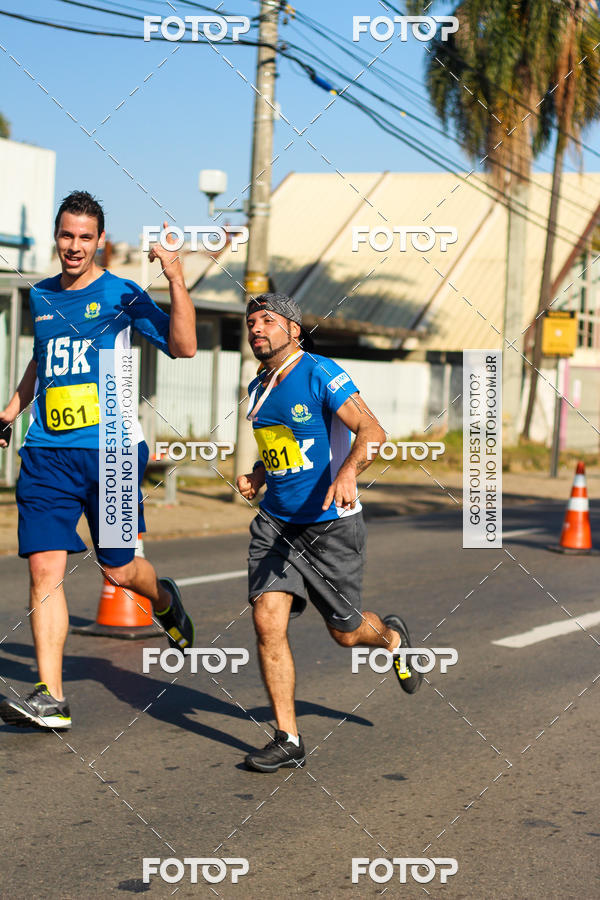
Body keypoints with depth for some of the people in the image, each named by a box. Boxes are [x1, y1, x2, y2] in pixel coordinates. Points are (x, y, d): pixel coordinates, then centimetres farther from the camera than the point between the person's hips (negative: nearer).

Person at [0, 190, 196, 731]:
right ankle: (51, 699, -8)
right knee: (45, 569, -8)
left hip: (111, 449, -4)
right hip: (47, 453, 4)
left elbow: (183, 347, -13)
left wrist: (176, 280, -22)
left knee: (119, 569, 4)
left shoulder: (121, 295, -1)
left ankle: (164, 600, 42)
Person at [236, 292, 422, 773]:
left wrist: (348, 472, -42)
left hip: (331, 525, -5)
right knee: (268, 621, -11)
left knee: (345, 632, 8)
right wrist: (256, 478, 3)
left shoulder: (321, 374, -14)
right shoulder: (258, 390, 8)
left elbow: (372, 430, -24)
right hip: (275, 522, 5)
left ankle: (391, 636, 45)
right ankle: (288, 739, -2)